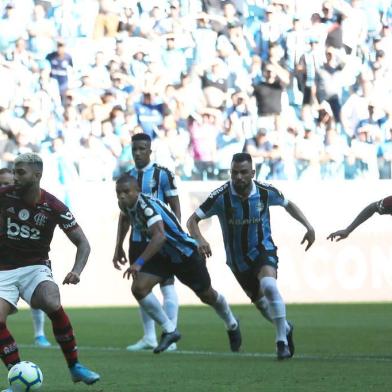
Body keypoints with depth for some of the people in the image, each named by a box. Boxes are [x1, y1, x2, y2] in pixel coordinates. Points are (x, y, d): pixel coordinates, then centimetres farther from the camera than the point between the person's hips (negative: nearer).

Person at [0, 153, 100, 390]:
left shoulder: (54, 207, -12)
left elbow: (82, 242, -7)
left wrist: (77, 271, -23)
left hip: (36, 268, -2)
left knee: (54, 306, -30)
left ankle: (75, 367, -12)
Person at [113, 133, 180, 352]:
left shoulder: (163, 175, -5)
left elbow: (176, 209, -4)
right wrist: (119, 246, 16)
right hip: (137, 241, 6)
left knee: (167, 286, -6)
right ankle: (149, 338, 14)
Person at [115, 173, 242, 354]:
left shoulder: (146, 206, -35)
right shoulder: (126, 205, -10)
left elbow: (159, 236, -51)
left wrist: (139, 262, -59)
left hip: (185, 254, -7)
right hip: (162, 256, 7)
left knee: (207, 295, 15)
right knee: (138, 288, -16)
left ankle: (232, 325, 45)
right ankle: (169, 331, -1)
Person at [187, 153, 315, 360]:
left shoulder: (266, 192, -14)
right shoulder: (221, 196, -20)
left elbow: (288, 204, 7)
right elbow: (192, 220, -17)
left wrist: (308, 226, -5)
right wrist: (199, 240, -38)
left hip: (263, 251, -2)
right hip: (238, 260, 2)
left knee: (268, 285, -32)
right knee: (261, 304, 13)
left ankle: (282, 340, -21)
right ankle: (285, 328, 45)